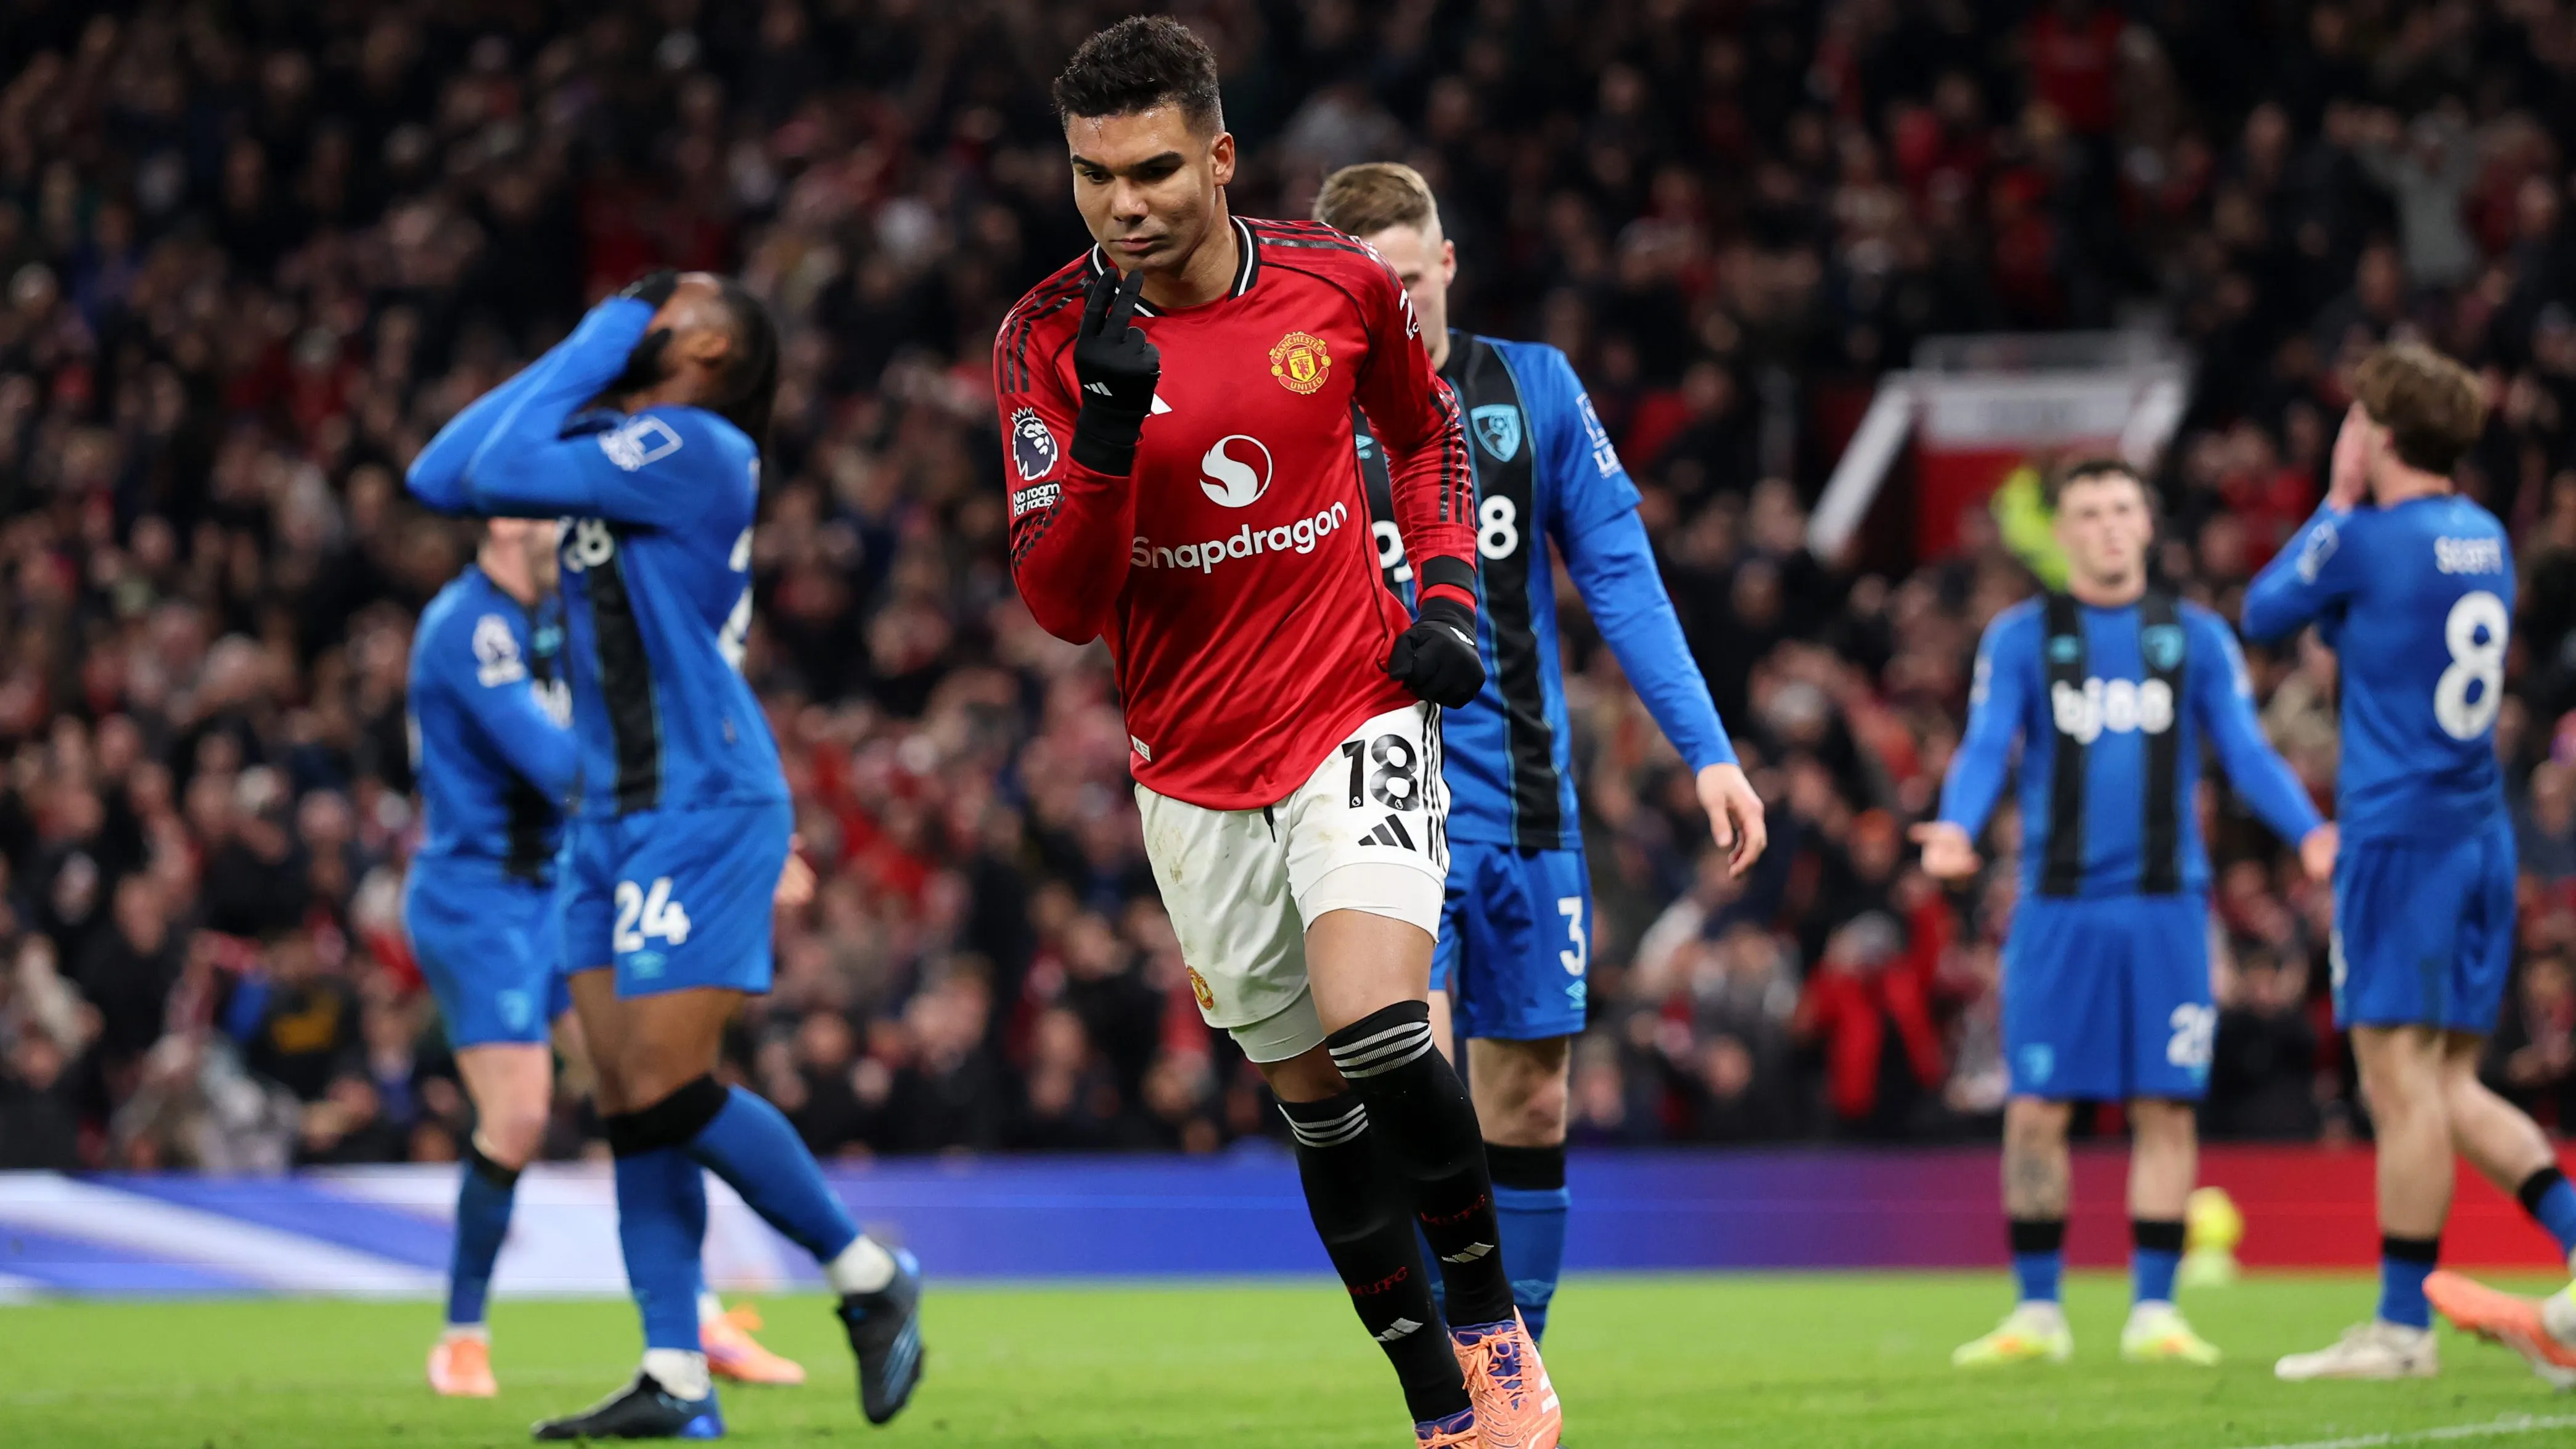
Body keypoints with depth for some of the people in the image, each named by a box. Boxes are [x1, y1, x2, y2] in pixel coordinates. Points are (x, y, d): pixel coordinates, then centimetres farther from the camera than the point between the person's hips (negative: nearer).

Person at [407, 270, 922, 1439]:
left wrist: (599, 344, -7)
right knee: (630, 1110, 3)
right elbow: (443, 477, 12)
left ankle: (871, 1280, 4)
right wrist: (579, 356, 10)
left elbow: (501, 472, -17)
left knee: (667, 1095, -11)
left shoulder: (694, 450, -13)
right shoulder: (614, 442, 15)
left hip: (703, 808, -9)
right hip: (614, 818, 9)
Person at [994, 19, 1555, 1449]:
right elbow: (1060, 604, -12)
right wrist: (1107, 435, -27)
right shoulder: (1051, 339, -9)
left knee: (1375, 1029, -23)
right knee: (1313, 1103, 7)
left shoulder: (1339, 282, -5)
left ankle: (1490, 1319, -3)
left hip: (1360, 716, -2)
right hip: (1197, 775, 2)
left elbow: (1425, 428, 17)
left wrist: (1448, 596, 4)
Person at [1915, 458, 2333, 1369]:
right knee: (2036, 1111, -3)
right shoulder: (2020, 637, 7)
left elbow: (2247, 752, 5)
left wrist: (2308, 832, -13)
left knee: (2165, 1108, -2)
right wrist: (1956, 827, -21)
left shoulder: (2195, 637, 9)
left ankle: (2154, 1312, 5)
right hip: (2059, 908, -1)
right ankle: (2037, 1313, 8)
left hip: (2165, 907, 1)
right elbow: (1985, 748, -1)